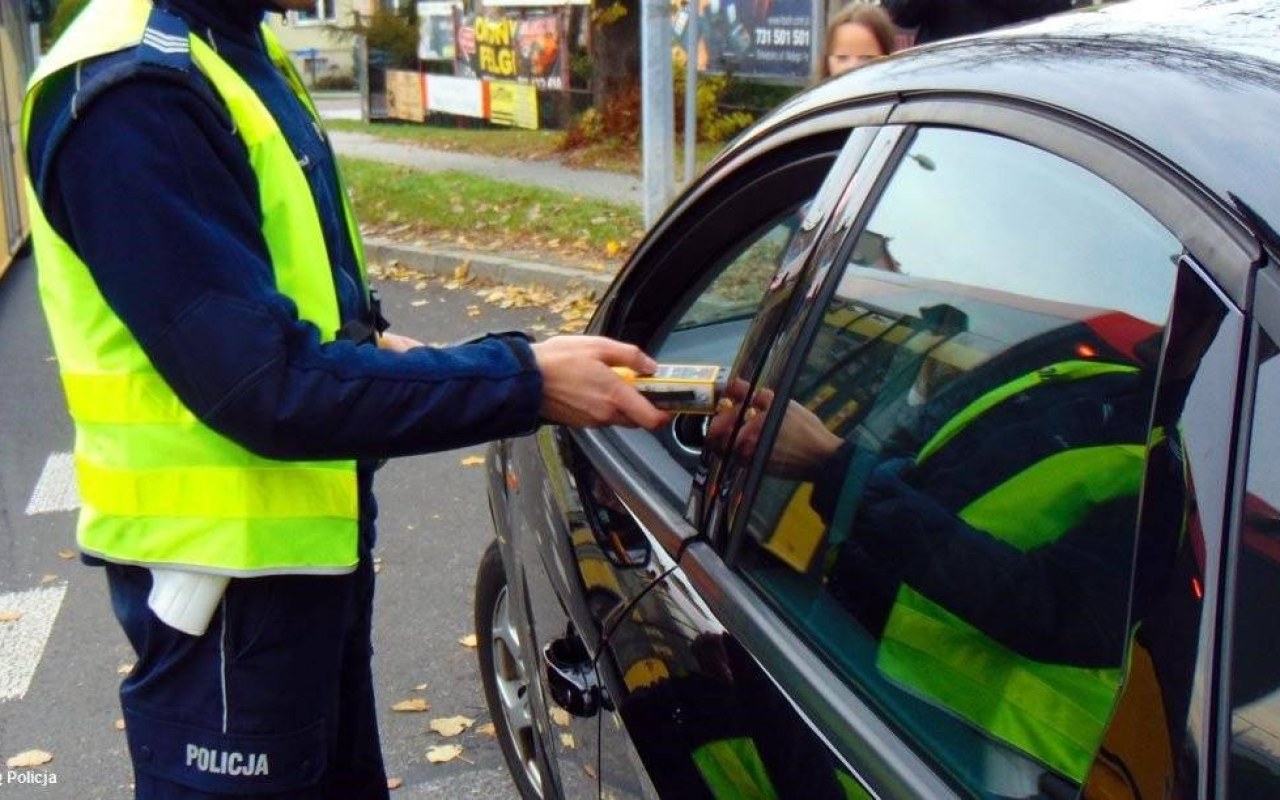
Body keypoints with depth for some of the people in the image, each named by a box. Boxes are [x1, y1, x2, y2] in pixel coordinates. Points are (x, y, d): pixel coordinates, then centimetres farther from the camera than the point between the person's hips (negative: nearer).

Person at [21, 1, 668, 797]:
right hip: (229, 558, -9)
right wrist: (521, 381, -25)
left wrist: (362, 344, 2)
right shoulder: (132, 88, -24)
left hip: (308, 533, 9)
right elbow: (268, 387, -28)